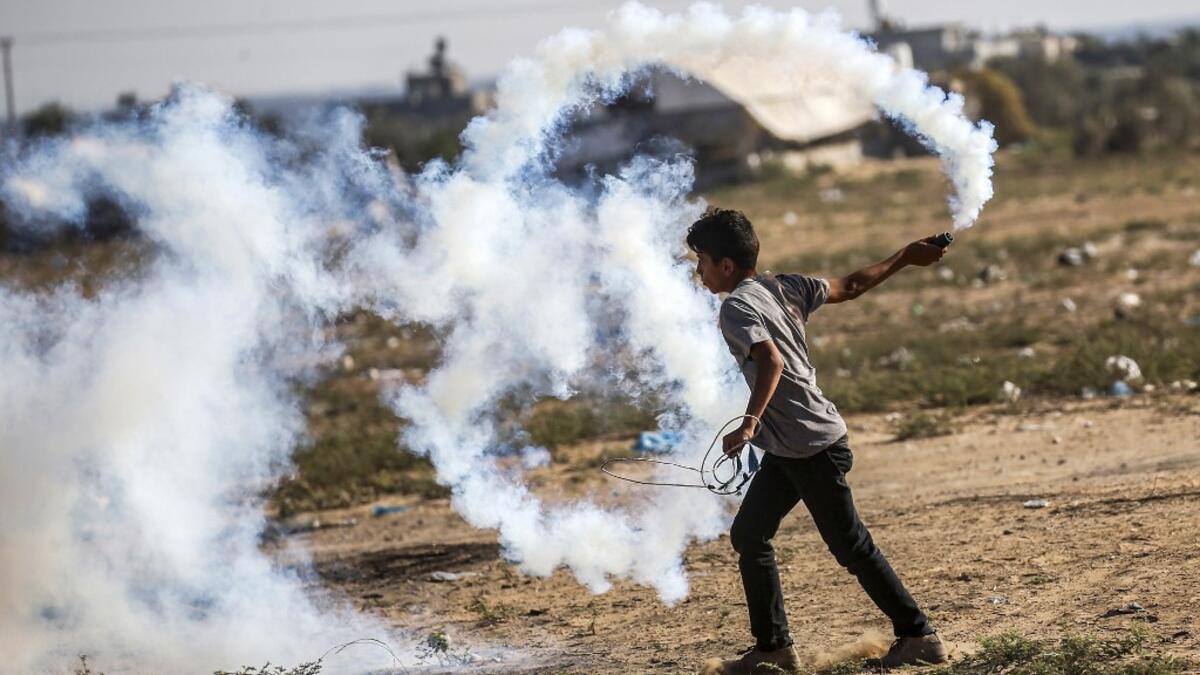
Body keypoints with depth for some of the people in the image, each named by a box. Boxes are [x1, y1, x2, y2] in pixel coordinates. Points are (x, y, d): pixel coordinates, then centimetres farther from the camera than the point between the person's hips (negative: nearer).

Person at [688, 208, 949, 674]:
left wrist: (750, 423, -38)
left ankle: (918, 635, 9)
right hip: (787, 448, 9)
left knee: (851, 547, 1)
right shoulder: (783, 287, 8)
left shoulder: (738, 306, -16)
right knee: (748, 536, 10)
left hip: (812, 447, -9)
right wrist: (904, 258, 24)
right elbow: (849, 287, 14)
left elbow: (772, 362, -30)